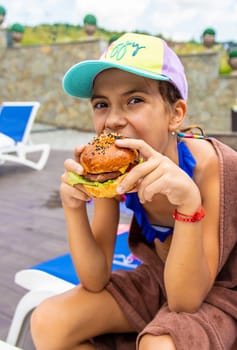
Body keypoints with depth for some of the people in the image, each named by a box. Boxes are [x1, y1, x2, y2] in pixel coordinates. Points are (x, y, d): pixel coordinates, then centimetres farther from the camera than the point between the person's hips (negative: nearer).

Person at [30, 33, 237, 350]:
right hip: (156, 280, 5)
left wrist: (188, 203, -41)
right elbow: (96, 281, -12)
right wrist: (73, 206, -28)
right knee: (48, 323, -12)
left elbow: (184, 302, -26)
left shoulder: (211, 167, -28)